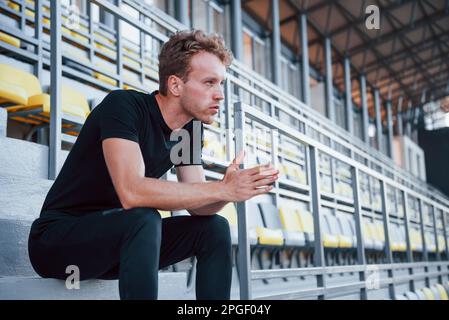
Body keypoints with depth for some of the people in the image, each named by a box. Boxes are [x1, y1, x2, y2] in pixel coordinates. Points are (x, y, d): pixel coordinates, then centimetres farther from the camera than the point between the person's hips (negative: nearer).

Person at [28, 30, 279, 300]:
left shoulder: (190, 128, 0)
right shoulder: (123, 106, -22)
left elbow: (197, 205, 0)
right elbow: (132, 192, -36)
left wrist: (232, 189, -22)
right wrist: (223, 189, -33)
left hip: (118, 241, 7)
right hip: (57, 240, -7)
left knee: (214, 228, -4)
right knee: (144, 219, -34)